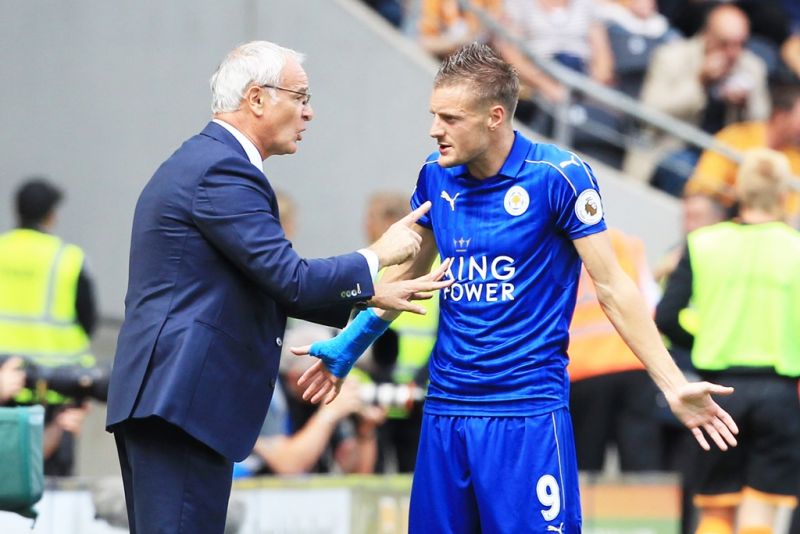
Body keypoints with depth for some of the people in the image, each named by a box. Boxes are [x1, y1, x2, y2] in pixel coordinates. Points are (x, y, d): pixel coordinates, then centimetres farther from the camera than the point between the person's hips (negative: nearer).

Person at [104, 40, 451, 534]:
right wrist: (377, 257, -1)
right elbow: (291, 280, -16)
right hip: (183, 400, -11)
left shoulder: (202, 161, 19)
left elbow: (269, 284, 25)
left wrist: (369, 294, 22)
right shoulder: (223, 171, -13)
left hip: (163, 396, 11)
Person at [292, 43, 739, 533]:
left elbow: (612, 288, -8)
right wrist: (348, 345, 23)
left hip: (527, 411, -5)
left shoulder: (557, 176, -11)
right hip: (446, 408, 5)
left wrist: (674, 386, -13)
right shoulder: (436, 177, 5)